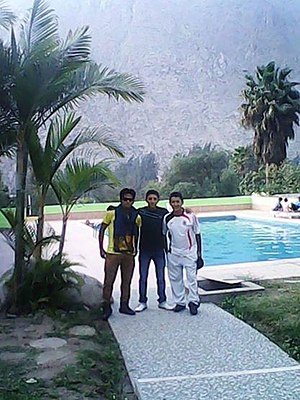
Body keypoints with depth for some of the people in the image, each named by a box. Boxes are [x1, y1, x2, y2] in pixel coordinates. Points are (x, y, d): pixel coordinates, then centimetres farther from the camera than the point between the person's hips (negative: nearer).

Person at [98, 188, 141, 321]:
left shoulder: (136, 216, 6)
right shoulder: (112, 213, -4)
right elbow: (102, 230, 2)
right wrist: (101, 248, -3)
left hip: (129, 254, 4)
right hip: (113, 253, -4)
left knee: (127, 281, 11)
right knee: (109, 281, -2)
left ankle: (124, 306, 23)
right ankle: (106, 307, 9)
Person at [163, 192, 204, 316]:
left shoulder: (191, 216, -6)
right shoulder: (167, 218, -1)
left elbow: (197, 235, 1)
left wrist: (199, 254, -1)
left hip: (190, 252, -2)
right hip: (173, 253, 3)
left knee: (192, 278, -4)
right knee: (175, 279, 7)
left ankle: (193, 302, 6)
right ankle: (180, 302, 18)